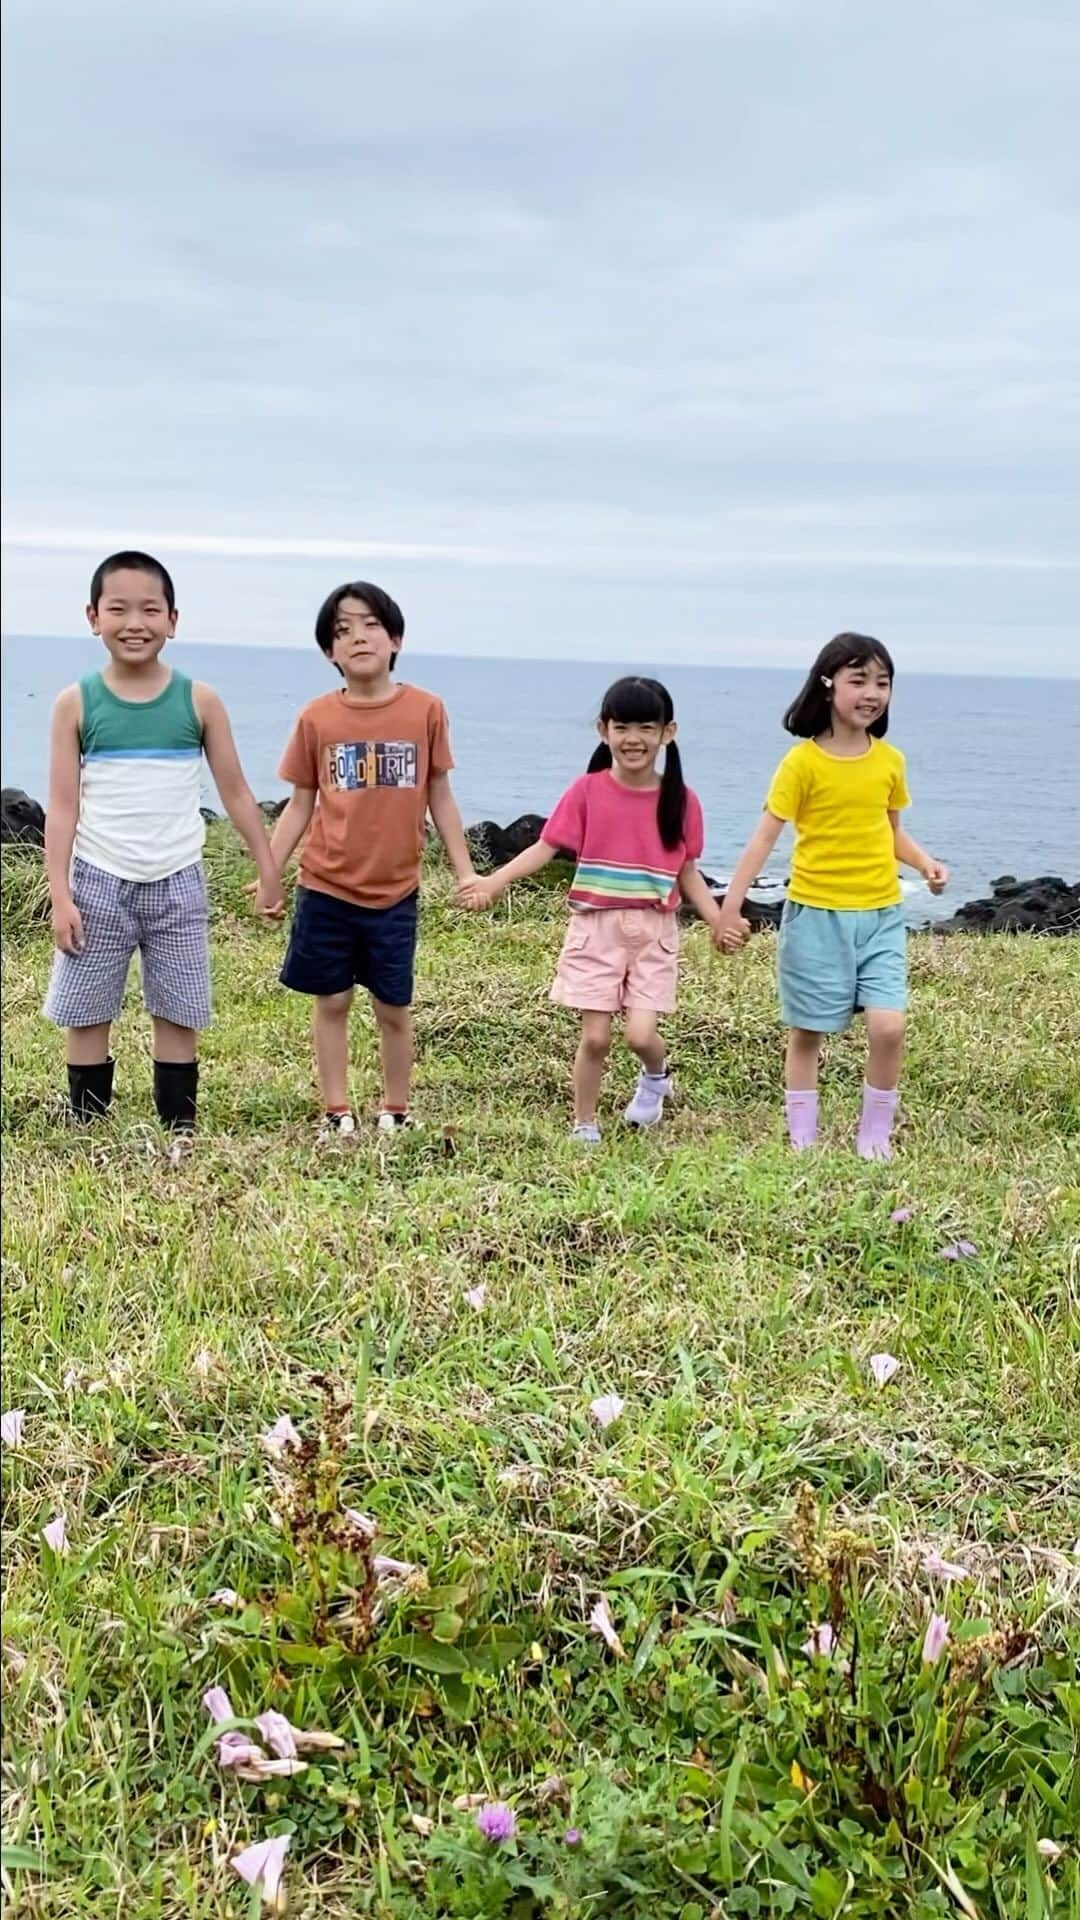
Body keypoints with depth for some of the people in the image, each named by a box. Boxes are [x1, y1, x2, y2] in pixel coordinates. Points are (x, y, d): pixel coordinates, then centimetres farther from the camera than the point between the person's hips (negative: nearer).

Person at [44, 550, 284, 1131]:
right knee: (86, 1018, 5)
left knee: (177, 1019, 8)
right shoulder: (76, 703, -2)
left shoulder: (199, 701, -1)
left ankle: (180, 1136, 17)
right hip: (98, 881, 0)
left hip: (177, 884, 1)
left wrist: (269, 869, 6)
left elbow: (235, 793, 6)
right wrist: (60, 895, -8)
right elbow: (63, 806, -2)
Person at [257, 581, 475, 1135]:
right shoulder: (317, 717, -3)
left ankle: (396, 1113, 23)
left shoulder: (426, 710, -4)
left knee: (394, 1007, 8)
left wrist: (466, 872, 1)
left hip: (395, 891, 0)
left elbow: (440, 797, 4)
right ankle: (336, 1113, 20)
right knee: (331, 1003, 9)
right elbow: (301, 804, 4)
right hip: (325, 888, 0)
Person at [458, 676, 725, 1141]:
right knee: (595, 1036, -1)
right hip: (596, 928, 0)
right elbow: (545, 847, -6)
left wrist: (719, 921, -6)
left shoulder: (680, 800, 1)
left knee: (640, 1033, -9)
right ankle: (584, 1129, 18)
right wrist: (494, 881, -19)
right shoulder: (588, 791, -3)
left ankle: (656, 1076, 27)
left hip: (654, 932, 1)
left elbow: (687, 872, 6)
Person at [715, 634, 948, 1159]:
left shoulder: (890, 760, 4)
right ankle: (802, 1140, 20)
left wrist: (926, 863, -3)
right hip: (816, 915, -3)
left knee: (888, 1026, -9)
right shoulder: (803, 761, -9)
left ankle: (875, 1135, 9)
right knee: (807, 1032, 7)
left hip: (881, 915, 3)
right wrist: (731, 904, -16)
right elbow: (765, 837, -10)